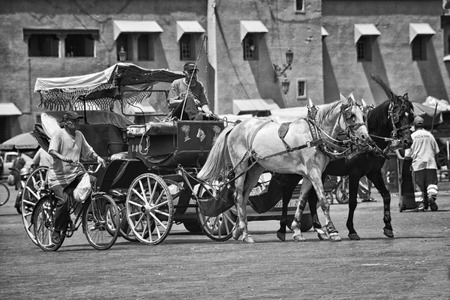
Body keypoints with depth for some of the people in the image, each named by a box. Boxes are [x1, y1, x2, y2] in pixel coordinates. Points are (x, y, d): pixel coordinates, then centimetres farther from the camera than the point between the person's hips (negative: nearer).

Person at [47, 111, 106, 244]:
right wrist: (63, 158, -40)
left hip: (75, 172, 6)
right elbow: (52, 150, -21)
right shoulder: (59, 134, -7)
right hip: (59, 175, -6)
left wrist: (97, 157, 3)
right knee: (63, 201, -23)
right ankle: (56, 231, -5)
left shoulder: (79, 135, 13)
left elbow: (88, 151, 23)